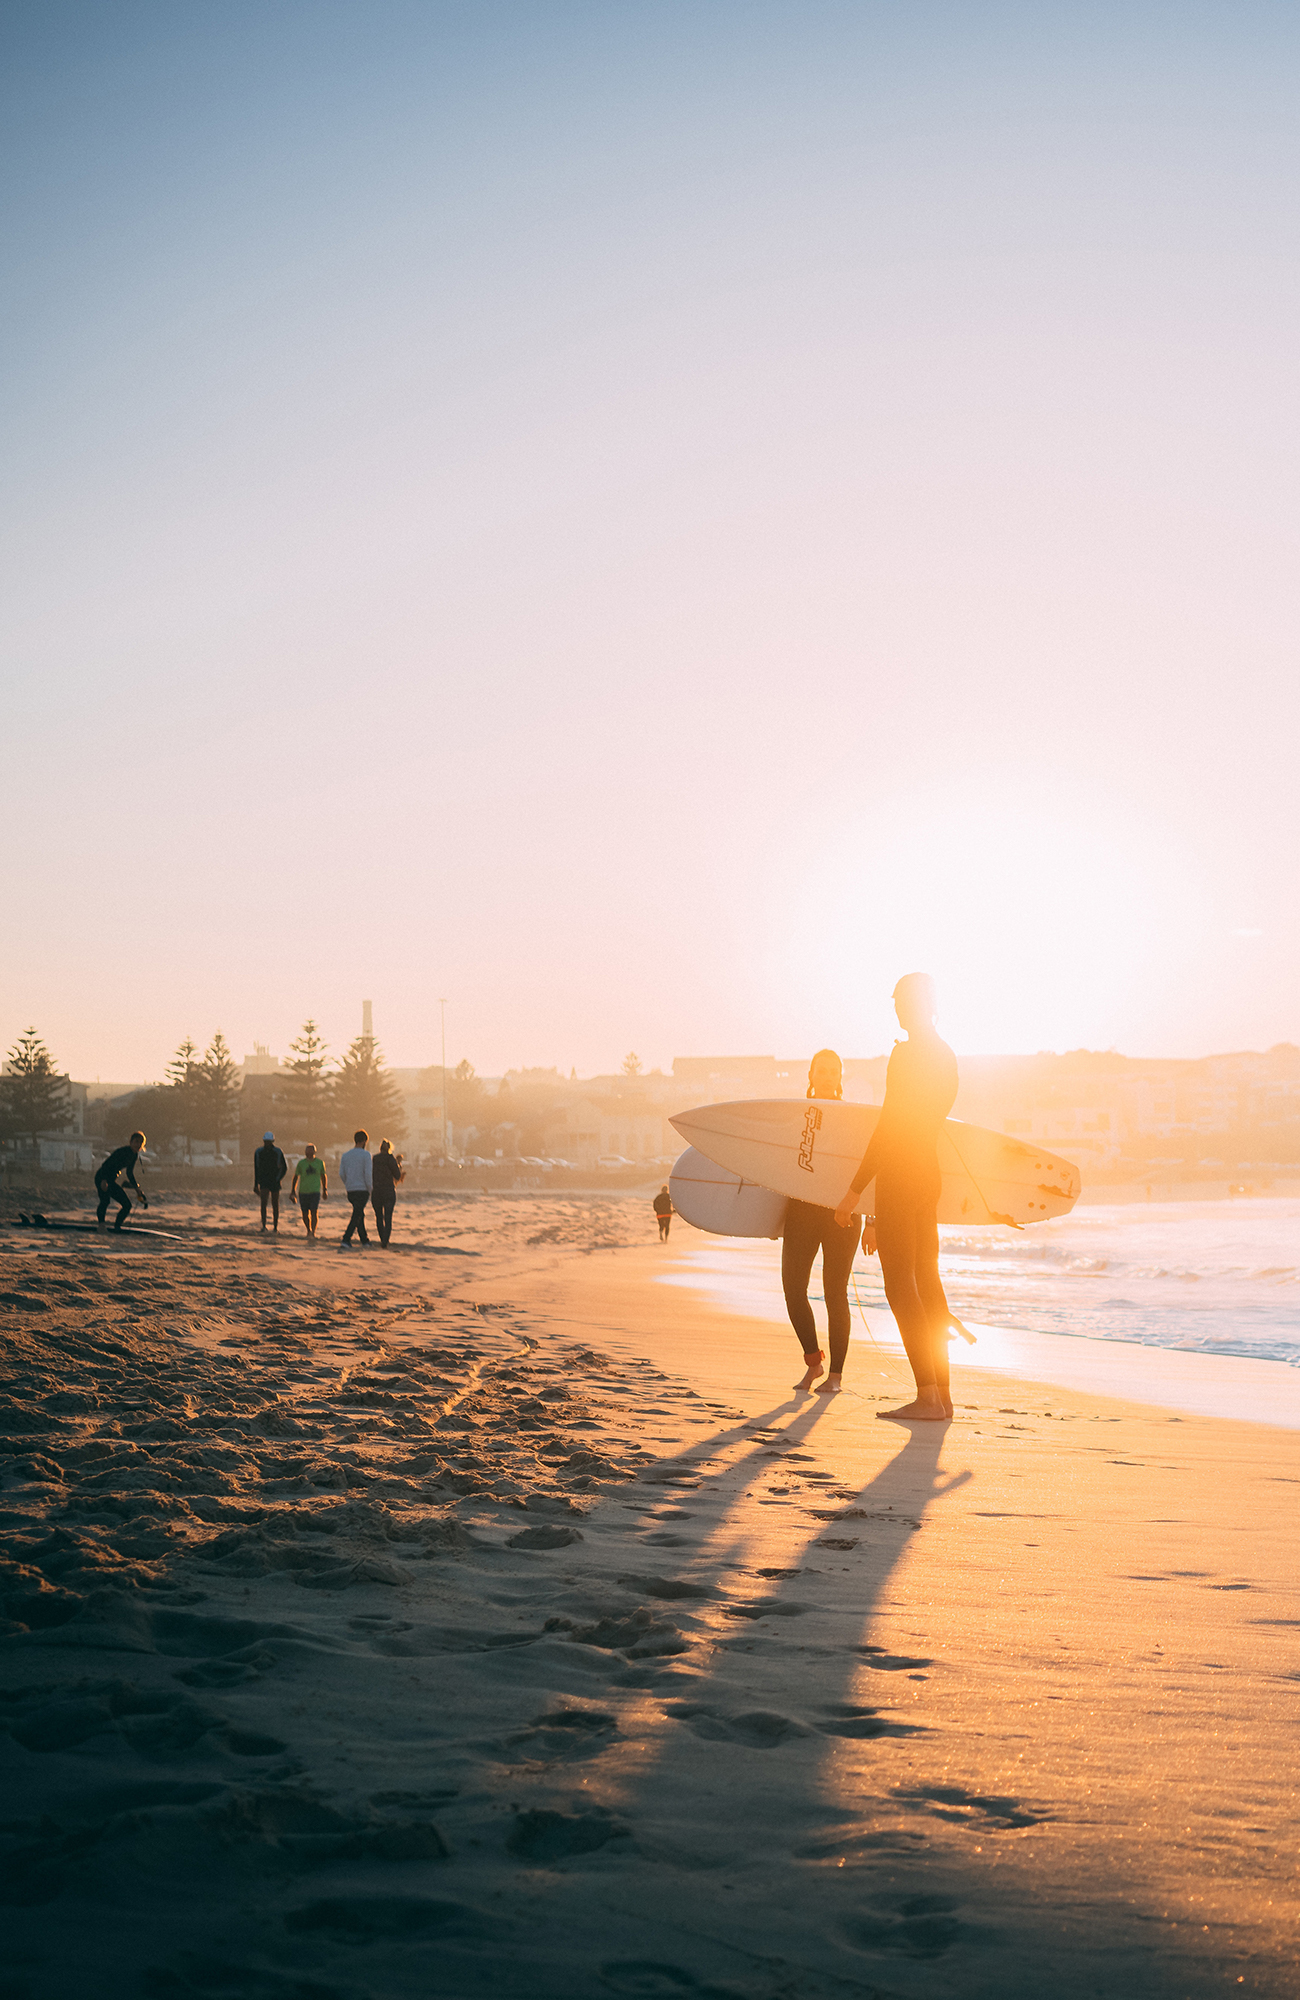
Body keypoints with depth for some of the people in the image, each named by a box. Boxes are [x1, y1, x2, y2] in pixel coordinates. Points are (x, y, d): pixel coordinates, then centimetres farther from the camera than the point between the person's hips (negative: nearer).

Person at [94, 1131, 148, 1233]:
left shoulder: (134, 1155, 8)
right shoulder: (122, 1151, -17)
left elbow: (129, 1173, 21)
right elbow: (106, 1164, -23)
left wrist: (137, 1188, 20)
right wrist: (104, 1181, -34)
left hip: (112, 1181, 9)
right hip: (102, 1178, -9)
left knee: (127, 1205, 5)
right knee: (105, 1200, -35)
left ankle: (116, 1227, 6)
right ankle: (101, 1222, -39)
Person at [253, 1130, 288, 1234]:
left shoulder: (278, 1152, -6)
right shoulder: (258, 1152, 0)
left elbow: (285, 1167, 5)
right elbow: (256, 1169, 9)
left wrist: (279, 1179, -6)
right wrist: (255, 1185, 10)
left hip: (275, 1182, -1)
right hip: (264, 1182, 1)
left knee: (275, 1205, 5)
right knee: (264, 1201, -19)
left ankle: (275, 1228, 17)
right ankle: (264, 1226, -20)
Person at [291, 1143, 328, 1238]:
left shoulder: (320, 1163, 1)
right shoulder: (301, 1163, -1)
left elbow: (323, 1176, 16)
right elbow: (295, 1177, 9)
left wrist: (325, 1190, 20)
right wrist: (293, 1191, 6)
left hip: (315, 1192, -1)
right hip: (303, 1192, 1)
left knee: (314, 1213, -17)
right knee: (305, 1215, 7)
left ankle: (313, 1234, -18)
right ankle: (309, 1230, 32)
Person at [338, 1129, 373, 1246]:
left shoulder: (346, 1155, 9)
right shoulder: (365, 1155, -9)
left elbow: (341, 1174, 7)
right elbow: (368, 1174, -14)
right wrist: (370, 1189, -4)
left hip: (350, 1190, 6)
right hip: (362, 1189, -6)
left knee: (360, 1214, 18)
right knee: (357, 1216, -6)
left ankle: (364, 1239, 23)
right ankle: (345, 1240, -17)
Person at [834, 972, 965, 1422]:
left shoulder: (907, 1054, -16)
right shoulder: (945, 1056, 12)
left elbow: (888, 1126, -19)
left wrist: (855, 1188, -18)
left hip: (899, 1178, -9)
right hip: (930, 1176, 9)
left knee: (900, 1283, -8)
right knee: (926, 1279, 12)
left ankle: (927, 1396, -13)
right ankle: (942, 1392, 13)